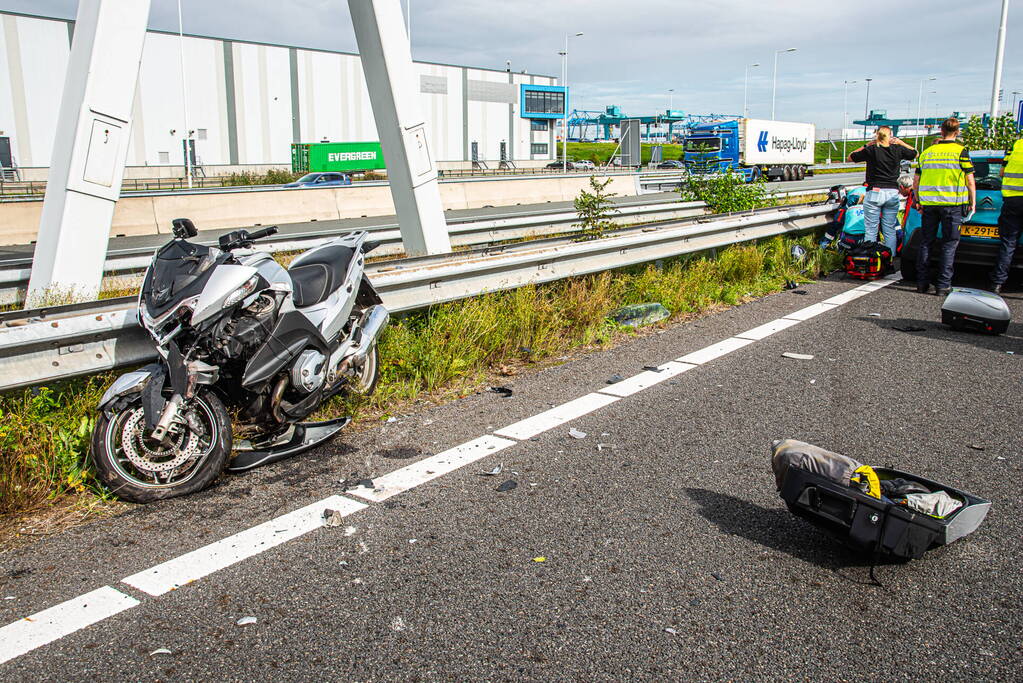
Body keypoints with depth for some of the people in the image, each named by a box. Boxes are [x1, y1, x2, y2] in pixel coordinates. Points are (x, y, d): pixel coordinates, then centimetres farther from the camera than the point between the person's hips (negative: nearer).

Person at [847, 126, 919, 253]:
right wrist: (900, 142, 21)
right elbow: (915, 153, 22)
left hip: (874, 192, -3)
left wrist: (867, 145, 9)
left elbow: (850, 157, 7)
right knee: (890, 231, 8)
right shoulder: (898, 150, 3)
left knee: (870, 231, 0)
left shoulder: (871, 150, -6)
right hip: (892, 193, 3)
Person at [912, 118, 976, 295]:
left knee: (925, 242, 10)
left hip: (928, 204, 3)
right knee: (949, 244, 2)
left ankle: (922, 282, 12)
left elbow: (916, 182, 12)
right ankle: (943, 284, 1)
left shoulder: (926, 152, 9)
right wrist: (973, 203, 6)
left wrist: (918, 202, 21)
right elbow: (970, 181, -3)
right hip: (952, 204, -3)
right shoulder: (961, 152, -3)